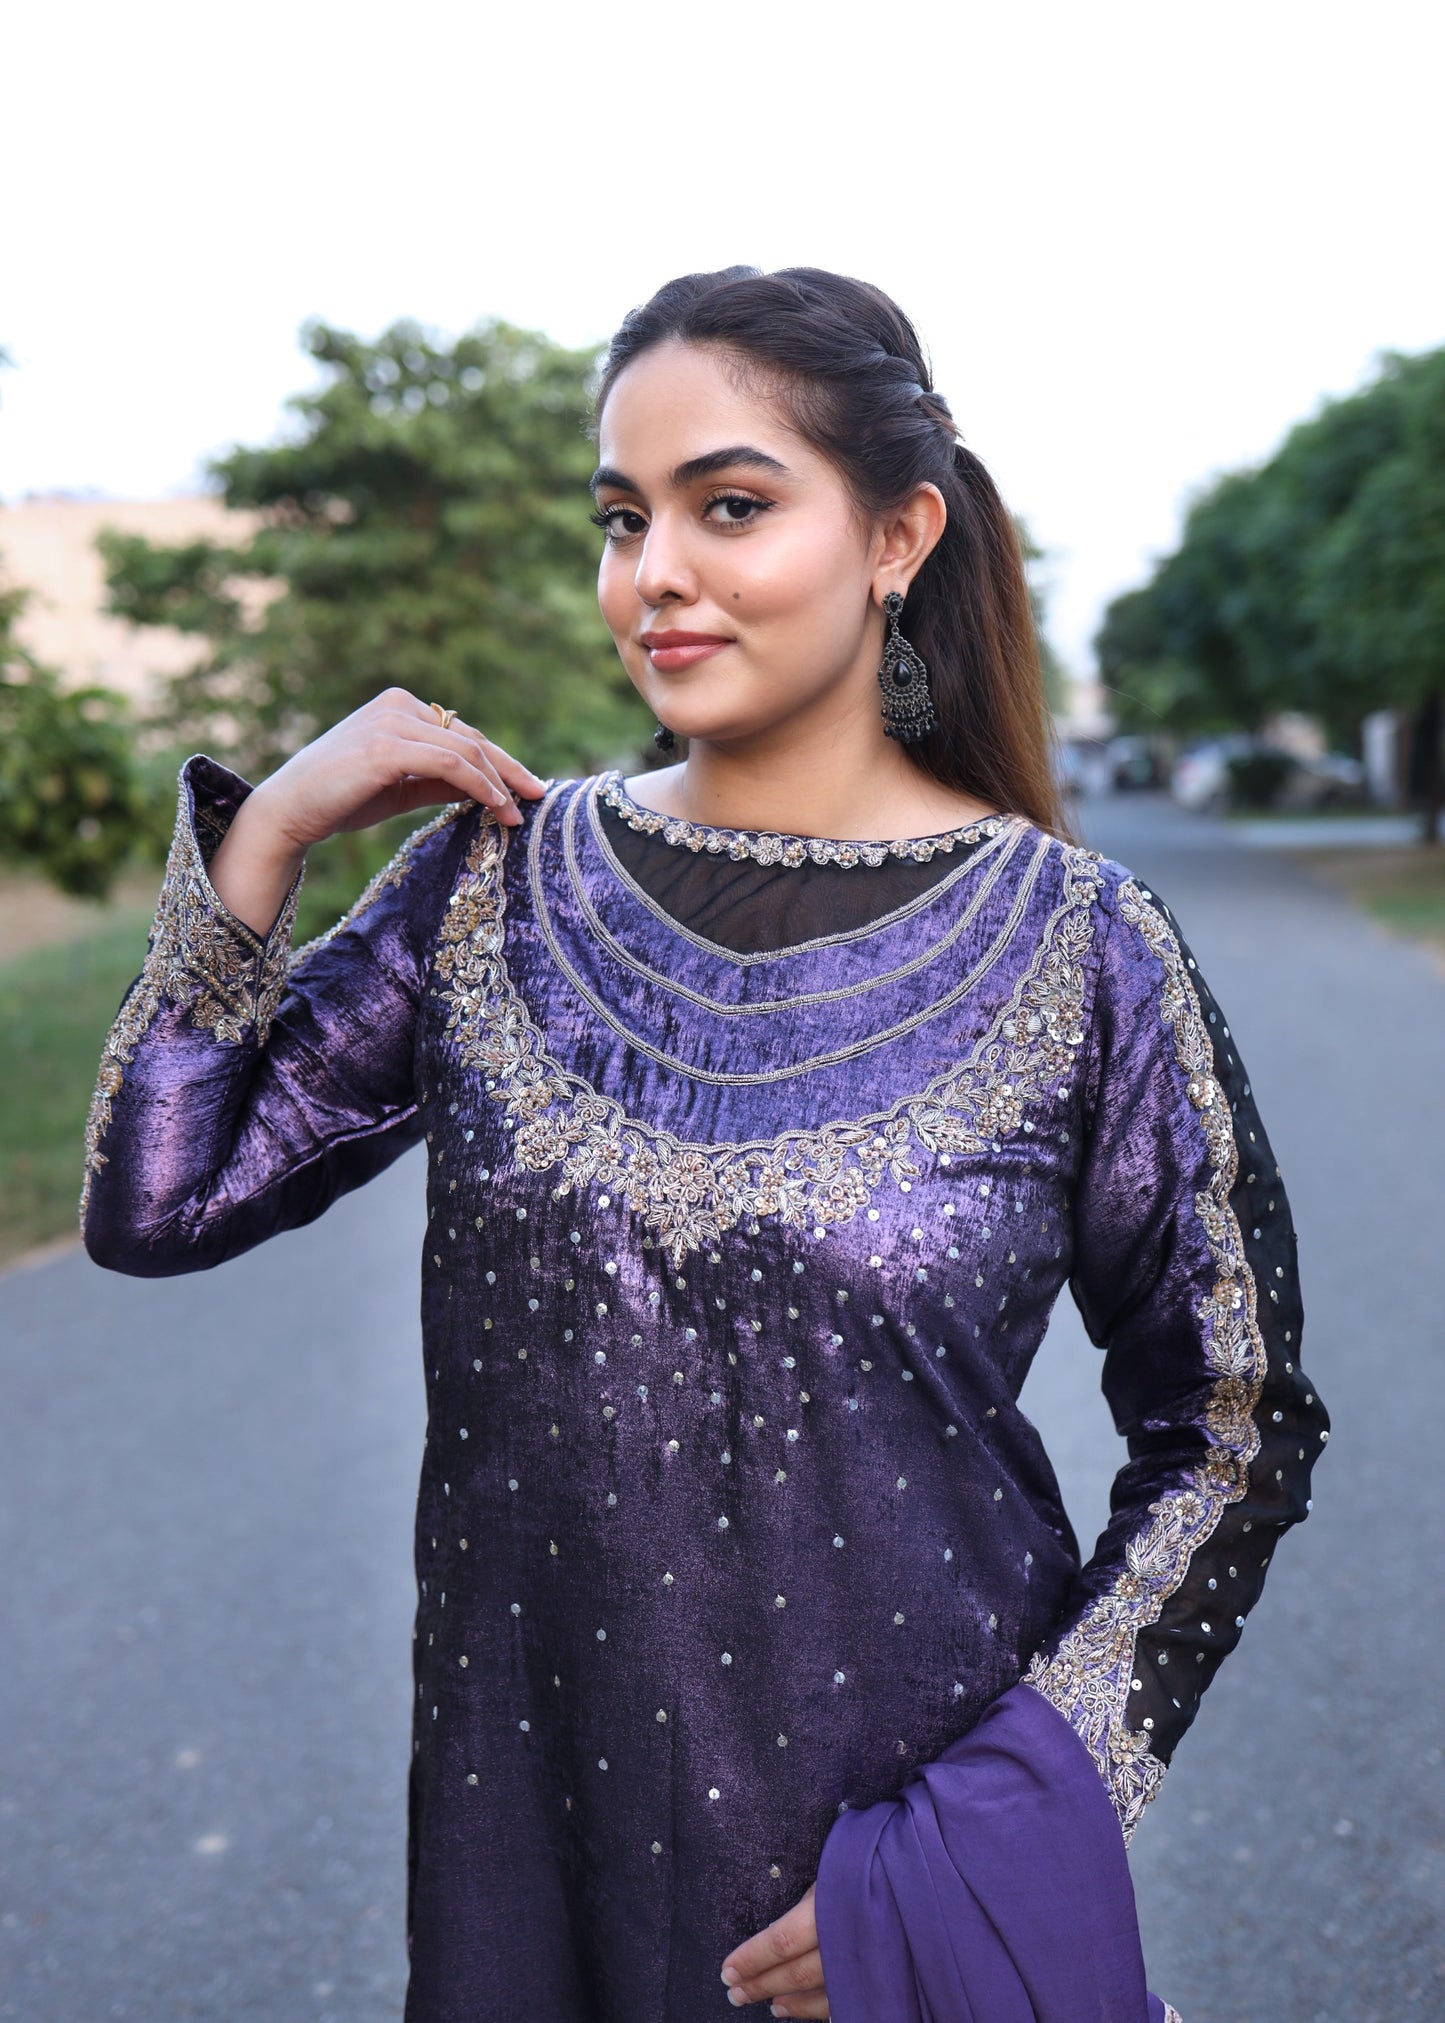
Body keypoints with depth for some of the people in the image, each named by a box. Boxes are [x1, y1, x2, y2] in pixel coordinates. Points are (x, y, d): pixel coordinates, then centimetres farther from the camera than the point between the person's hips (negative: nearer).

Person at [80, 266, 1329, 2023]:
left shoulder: (1077, 946, -11)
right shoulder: (501, 879, -3)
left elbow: (1230, 1434, -4)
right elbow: (155, 1202, -1)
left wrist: (985, 1830, -11)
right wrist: (268, 828, -9)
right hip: (530, 1804, 3)